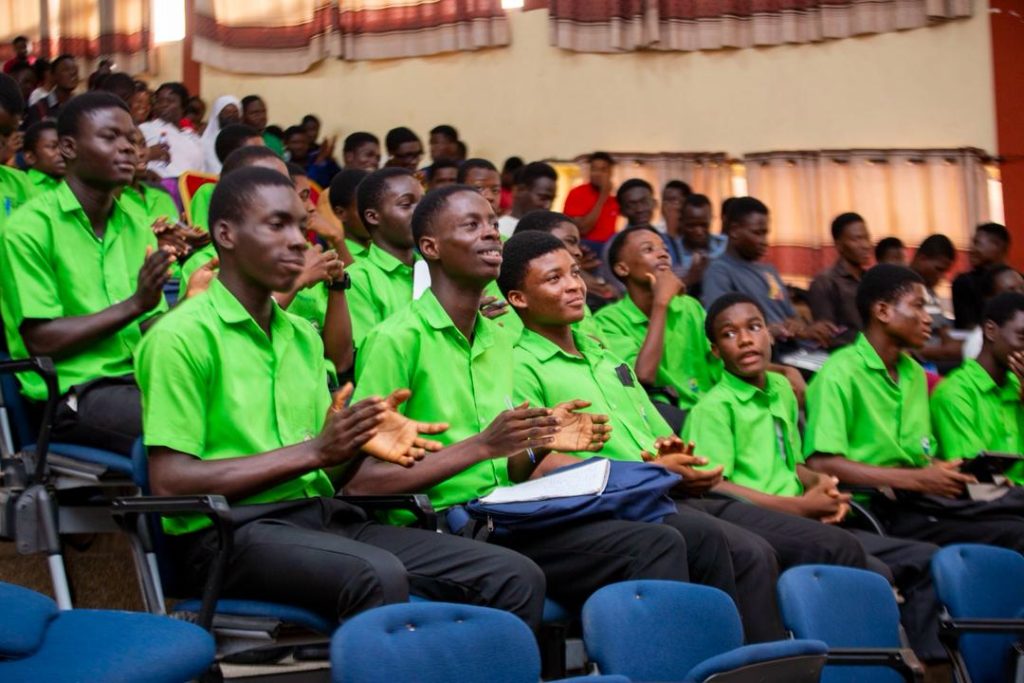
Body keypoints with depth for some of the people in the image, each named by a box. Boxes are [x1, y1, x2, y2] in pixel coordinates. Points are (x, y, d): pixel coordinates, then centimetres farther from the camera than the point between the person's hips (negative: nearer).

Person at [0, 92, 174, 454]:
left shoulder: (136, 226, 14)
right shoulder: (29, 226, -6)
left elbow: (151, 326, 13)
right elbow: (40, 340, -10)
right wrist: (133, 304, -15)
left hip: (137, 377, 6)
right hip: (71, 392, -6)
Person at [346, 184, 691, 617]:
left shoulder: (499, 339, 18)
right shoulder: (398, 338, -6)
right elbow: (361, 482, -12)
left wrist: (543, 443, 2)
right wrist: (481, 446, -16)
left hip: (502, 521, 8)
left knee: (659, 543, -15)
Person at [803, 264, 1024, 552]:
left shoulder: (915, 373, 19)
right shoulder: (840, 373, -7)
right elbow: (821, 463, -15)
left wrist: (947, 471, -1)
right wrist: (918, 479, -15)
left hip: (920, 495, 8)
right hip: (881, 509, -8)